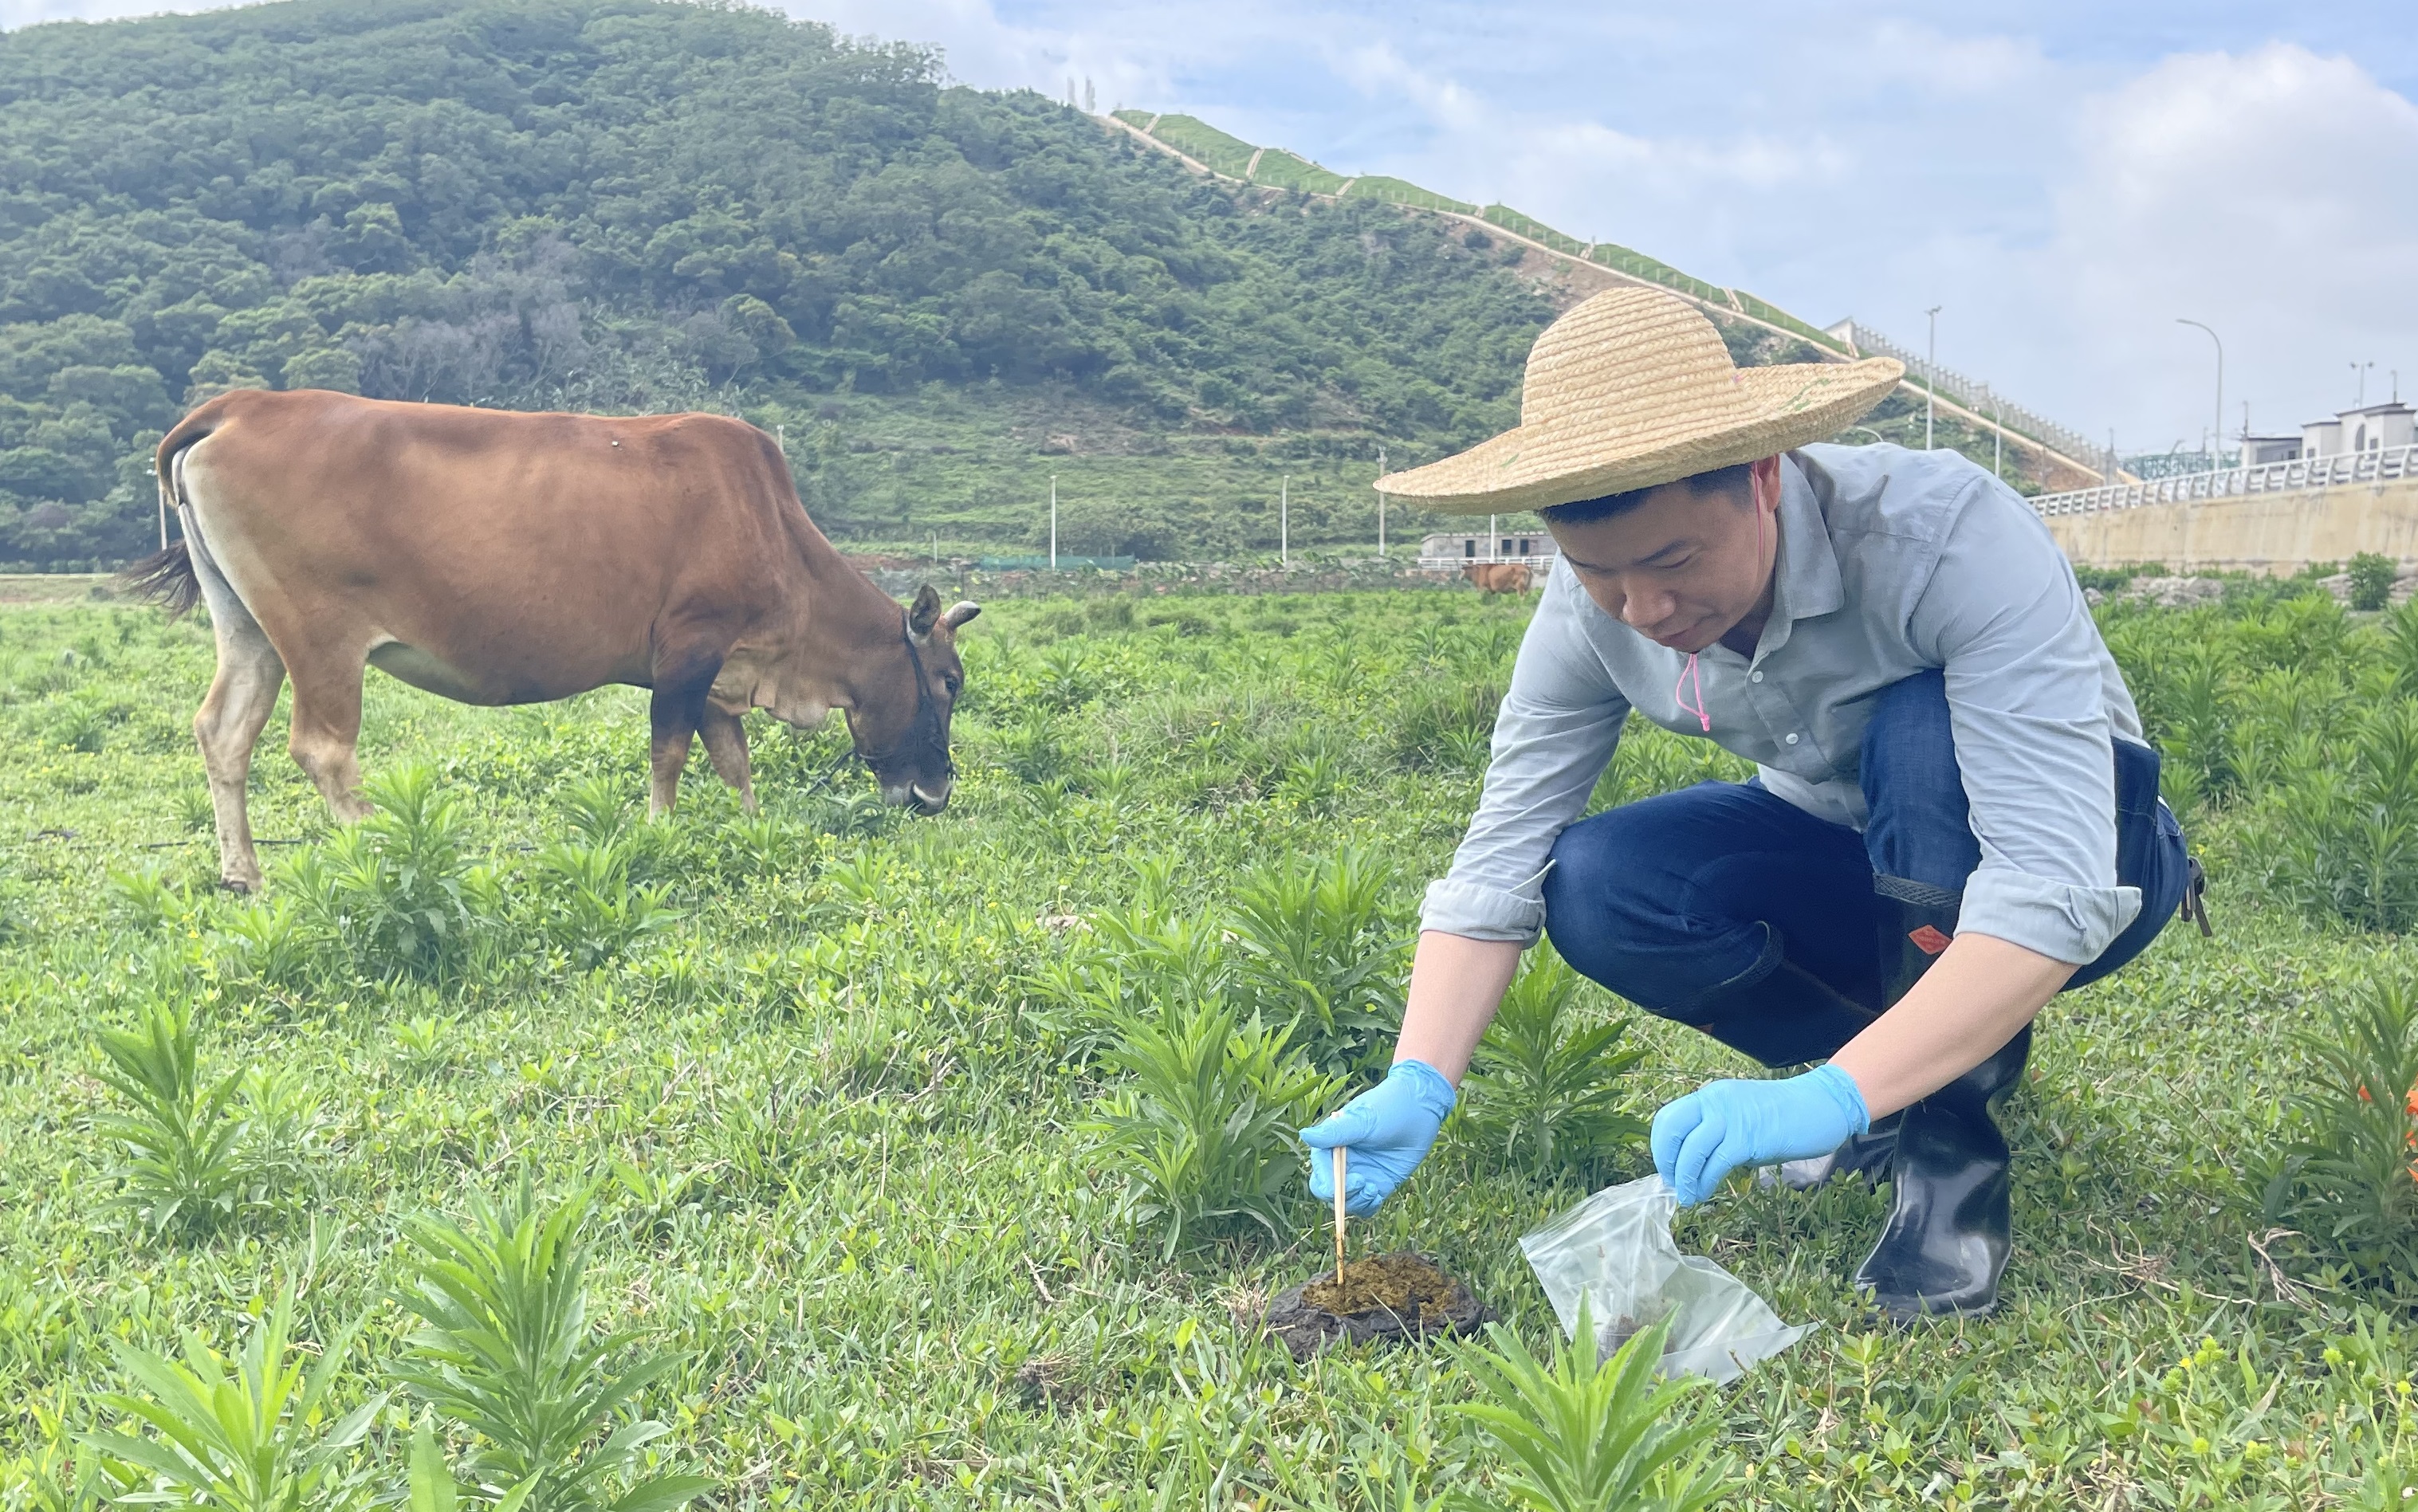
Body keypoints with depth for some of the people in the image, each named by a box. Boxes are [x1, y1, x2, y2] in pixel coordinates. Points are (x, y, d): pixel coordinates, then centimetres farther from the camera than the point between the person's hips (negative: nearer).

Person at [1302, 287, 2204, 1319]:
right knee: (1596, 891, -22)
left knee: (1925, 728, -36)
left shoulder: (1950, 537, -35)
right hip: (1849, 866, 5)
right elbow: (1498, 860, -16)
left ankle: (1951, 1152, -20)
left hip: (2090, 857, -4)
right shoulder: (1593, 606, -19)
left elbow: (2053, 892, -41)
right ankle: (1939, 1056, -1)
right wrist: (1418, 1086, -30)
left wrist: (1833, 1096, -50)